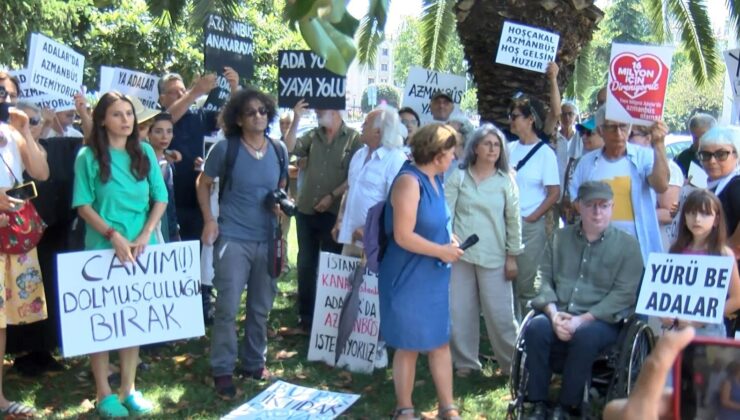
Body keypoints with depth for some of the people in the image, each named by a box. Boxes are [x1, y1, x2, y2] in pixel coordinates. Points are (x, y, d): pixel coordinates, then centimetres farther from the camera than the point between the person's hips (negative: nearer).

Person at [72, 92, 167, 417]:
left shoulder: (145, 152, 6)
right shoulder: (88, 156, -3)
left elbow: (160, 199, 4)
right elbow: (83, 205, -6)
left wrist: (144, 236, -8)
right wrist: (114, 236, -16)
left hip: (141, 247, 3)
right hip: (103, 248, -3)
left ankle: (129, 388, 18)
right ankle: (104, 393, 11)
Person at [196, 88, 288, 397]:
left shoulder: (278, 150, 5)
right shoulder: (225, 148, -7)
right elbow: (203, 183, 3)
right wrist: (209, 219, -7)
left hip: (267, 239, 4)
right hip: (232, 238, -4)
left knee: (261, 307, 14)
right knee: (228, 307, -3)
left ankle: (254, 363, 30)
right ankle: (222, 369, 12)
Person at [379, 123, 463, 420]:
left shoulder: (435, 179, 7)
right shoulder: (409, 181, -21)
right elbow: (403, 236, -25)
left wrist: (449, 242, 4)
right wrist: (442, 251, -16)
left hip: (434, 276, 8)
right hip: (409, 278, -8)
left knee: (441, 342, 13)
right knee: (409, 346, 7)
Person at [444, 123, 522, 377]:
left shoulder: (506, 181, 4)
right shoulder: (458, 178, 4)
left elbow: (514, 220, 5)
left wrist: (512, 256, 2)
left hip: (493, 257, -1)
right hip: (459, 254, 1)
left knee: (499, 313, -1)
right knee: (460, 311, 6)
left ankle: (512, 363, 15)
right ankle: (465, 362, 20)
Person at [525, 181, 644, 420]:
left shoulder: (627, 245, 4)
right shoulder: (560, 238, 16)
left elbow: (624, 294, -6)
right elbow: (543, 278, 9)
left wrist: (583, 319, -16)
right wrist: (554, 313, -10)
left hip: (602, 321, -3)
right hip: (559, 316, 3)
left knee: (584, 336, -35)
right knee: (535, 328, -28)